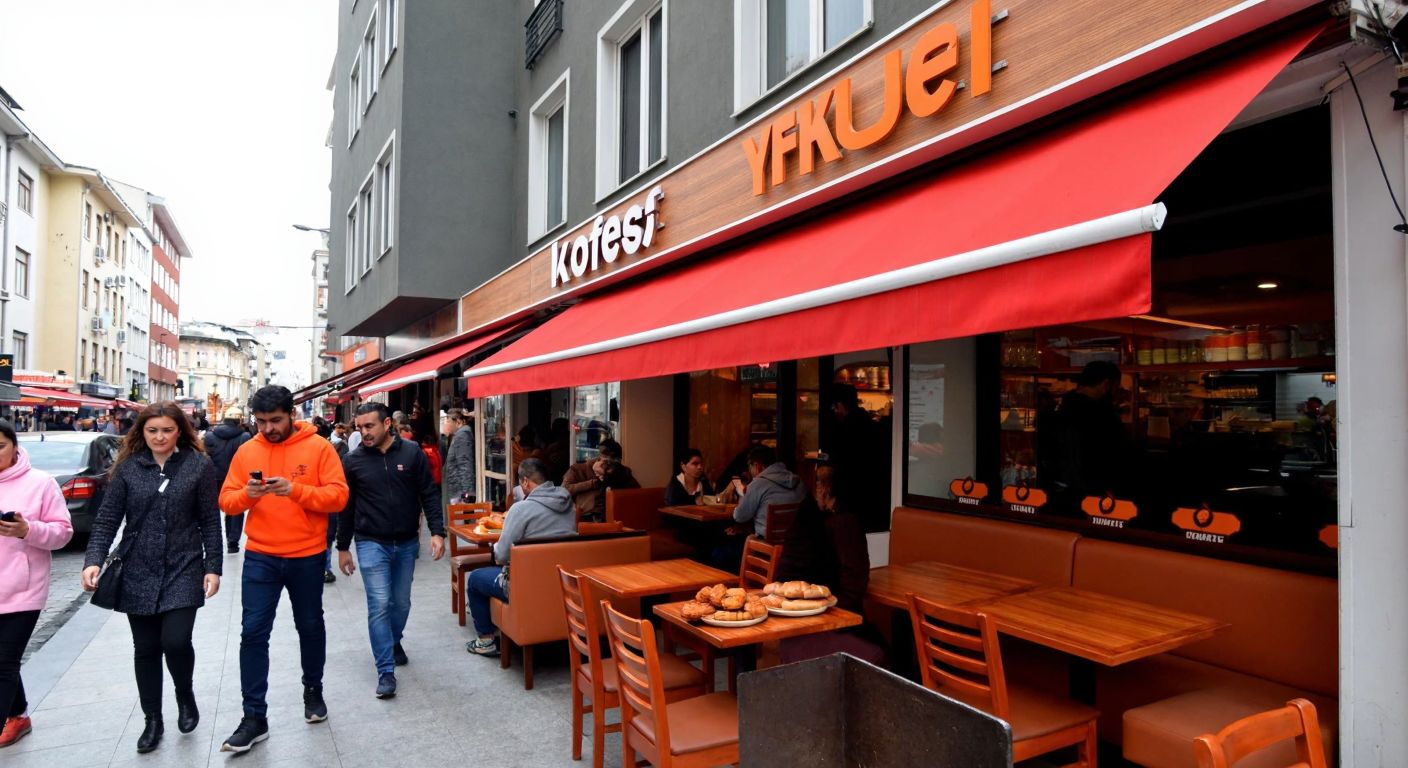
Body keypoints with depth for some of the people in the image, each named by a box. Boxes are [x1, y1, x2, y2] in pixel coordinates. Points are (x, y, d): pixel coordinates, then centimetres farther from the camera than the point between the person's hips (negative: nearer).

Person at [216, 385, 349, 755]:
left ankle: (313, 690, 37)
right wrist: (247, 493, -19)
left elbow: (338, 496, -13)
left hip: (307, 557, -2)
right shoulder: (246, 451, 2)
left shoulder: (318, 447, -8)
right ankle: (254, 717, 12)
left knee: (310, 626, 14)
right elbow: (226, 501, 3)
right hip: (259, 557, 2)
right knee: (253, 633, 1)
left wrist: (296, 490, -26)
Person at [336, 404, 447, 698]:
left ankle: (394, 641, 42)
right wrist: (343, 547, 7)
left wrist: (437, 531, -11)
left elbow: (429, 494, -4)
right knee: (379, 605, -6)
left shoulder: (412, 452, -6)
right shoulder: (353, 461, -5)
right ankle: (386, 670, 3)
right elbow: (346, 507, 4)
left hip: (406, 543, 1)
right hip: (371, 543, -1)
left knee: (401, 602, 15)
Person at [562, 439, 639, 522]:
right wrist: (595, 482, -4)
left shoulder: (622, 471, 16)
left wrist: (610, 481, -5)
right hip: (586, 517, -1)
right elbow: (564, 490, -6)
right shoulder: (579, 469, 9)